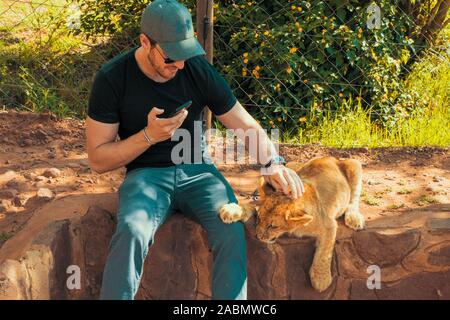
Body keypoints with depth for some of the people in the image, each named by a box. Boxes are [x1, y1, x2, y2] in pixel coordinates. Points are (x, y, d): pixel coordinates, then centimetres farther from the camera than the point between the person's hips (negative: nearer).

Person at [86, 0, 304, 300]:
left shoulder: (199, 71, -4)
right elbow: (98, 160, -5)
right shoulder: (112, 78, -8)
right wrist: (149, 136, -19)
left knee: (231, 229, -29)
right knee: (132, 232, -35)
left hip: (198, 171, 2)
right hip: (147, 174, -2)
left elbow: (247, 126, 4)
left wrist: (274, 162, -15)